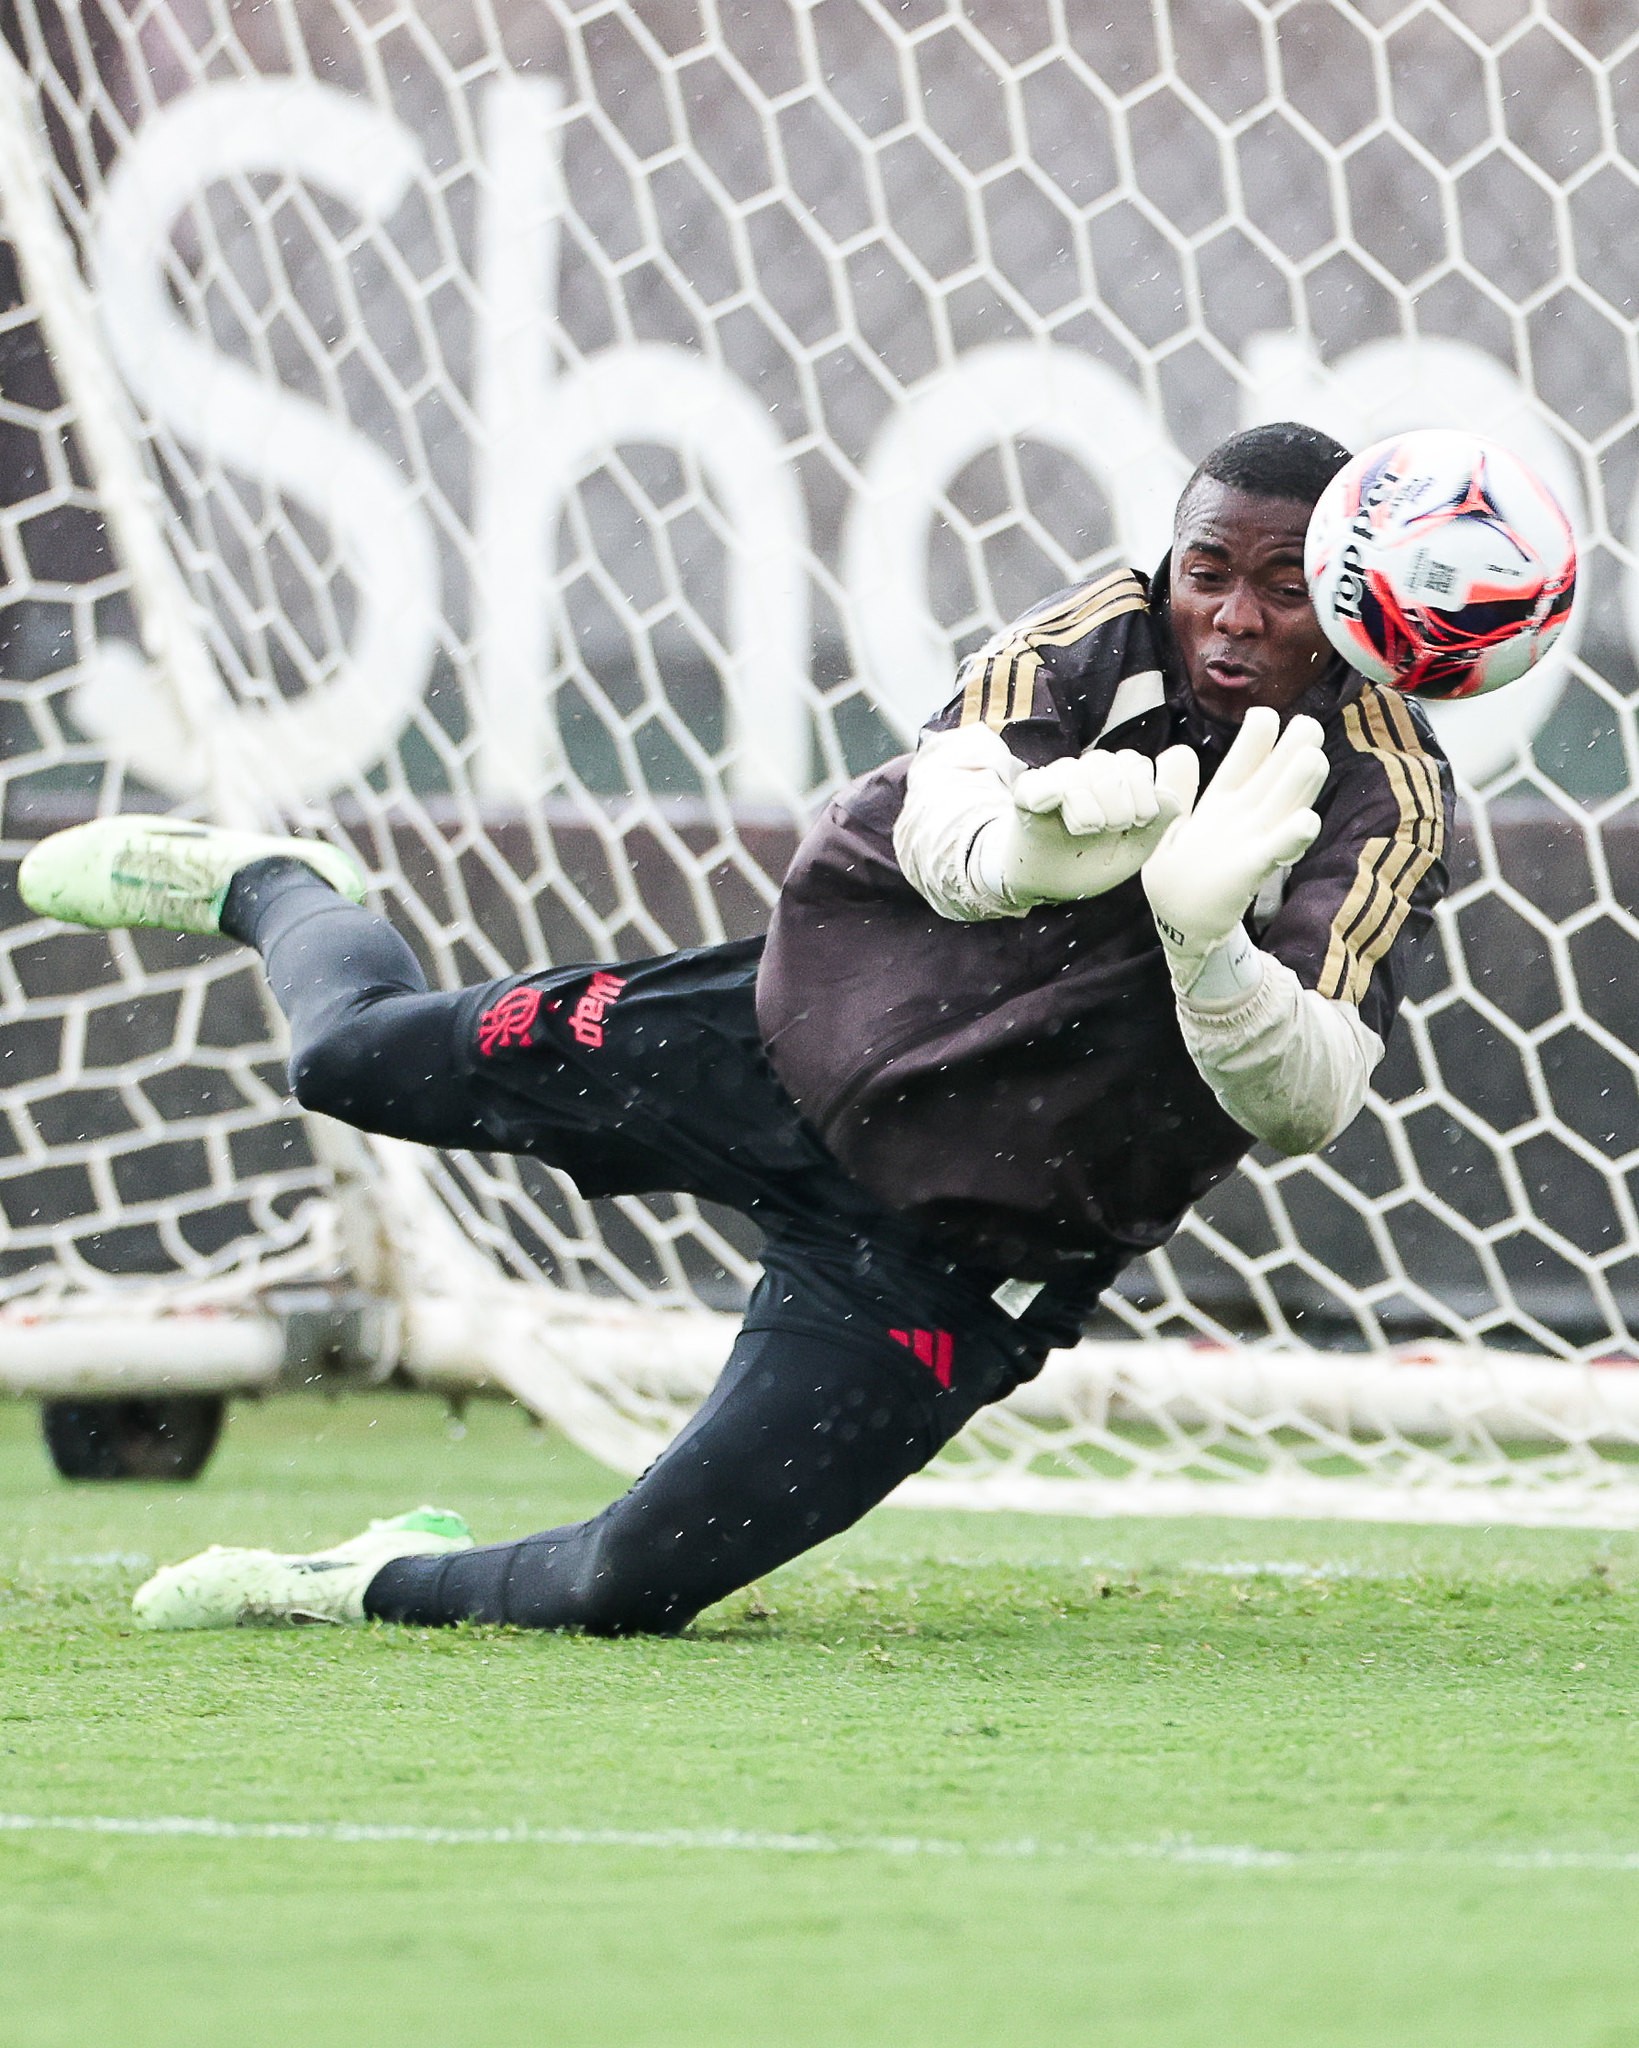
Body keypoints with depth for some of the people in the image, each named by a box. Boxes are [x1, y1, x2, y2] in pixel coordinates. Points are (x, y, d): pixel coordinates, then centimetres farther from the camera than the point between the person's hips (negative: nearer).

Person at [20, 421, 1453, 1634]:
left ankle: (394, 1584, 20)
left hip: (949, 1246, -2)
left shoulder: (1386, 803, -20)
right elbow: (939, 821, -32)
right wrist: (1020, 848, -56)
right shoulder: (1106, 635, -13)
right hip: (811, 1027, 3)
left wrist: (1205, 935, -53)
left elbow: (1308, 1101, -33)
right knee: (363, 1057, 11)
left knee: (634, 1586, -13)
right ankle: (269, 889, 48)